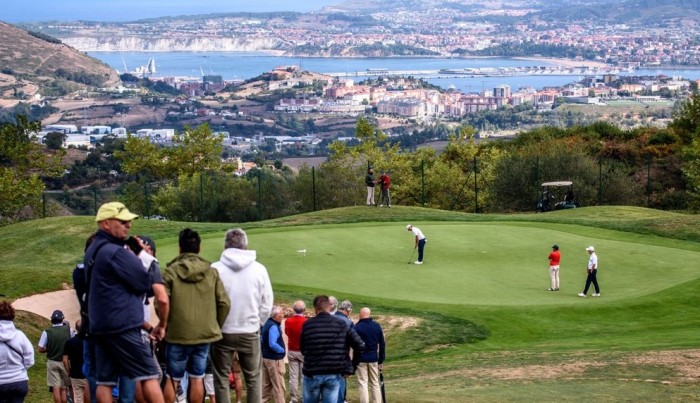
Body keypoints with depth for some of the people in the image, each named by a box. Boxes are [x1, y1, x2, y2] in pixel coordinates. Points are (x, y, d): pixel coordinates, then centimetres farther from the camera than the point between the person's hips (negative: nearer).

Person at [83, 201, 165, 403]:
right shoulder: (116, 252, -15)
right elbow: (146, 281, -11)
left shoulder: (93, 251, 15)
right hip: (123, 326, -9)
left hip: (98, 326, 9)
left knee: (105, 379, 5)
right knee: (149, 375, -4)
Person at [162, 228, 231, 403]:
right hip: (205, 334, 2)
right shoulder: (211, 272, 2)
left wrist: (166, 324, 7)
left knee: (172, 379, 8)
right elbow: (224, 303, 0)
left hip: (178, 334, -2)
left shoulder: (171, 271, -7)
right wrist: (216, 326, 14)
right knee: (197, 379, 9)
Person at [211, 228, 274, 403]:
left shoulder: (215, 269, -10)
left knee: (221, 378, 10)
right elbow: (267, 304, -1)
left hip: (222, 332, -1)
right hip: (250, 332, 1)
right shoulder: (259, 269, -5)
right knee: (254, 378, 13)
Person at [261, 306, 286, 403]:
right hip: (274, 359, -9)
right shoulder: (273, 326, -20)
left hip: (265, 357, 9)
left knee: (266, 384, 14)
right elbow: (272, 344, -28)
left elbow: (262, 339, 19)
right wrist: (282, 350, -15)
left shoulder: (267, 323, 9)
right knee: (279, 386, -3)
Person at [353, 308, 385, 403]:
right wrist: (381, 361, 15)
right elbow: (382, 345, 8)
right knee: (375, 383, 11)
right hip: (374, 359, 4)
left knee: (363, 383, -1)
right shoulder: (377, 326, 5)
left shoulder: (357, 327, -9)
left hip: (361, 359, -4)